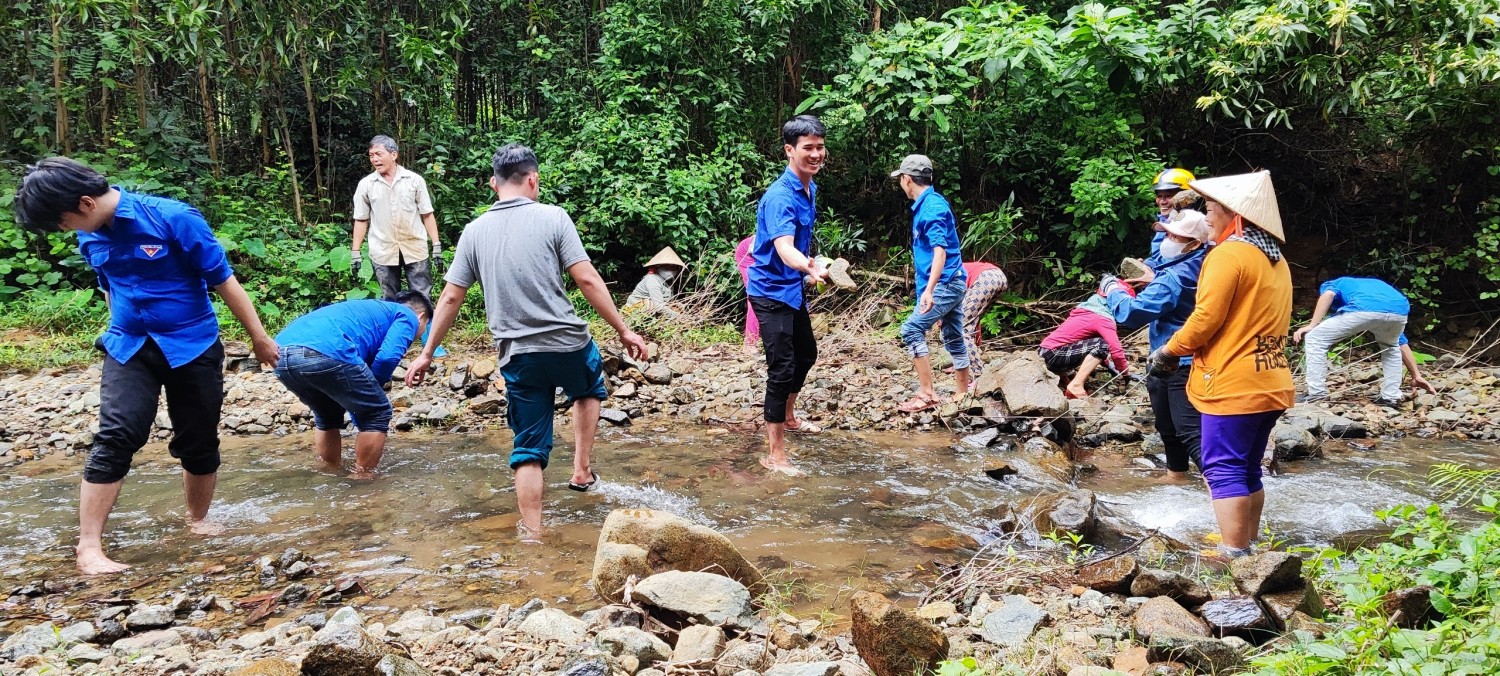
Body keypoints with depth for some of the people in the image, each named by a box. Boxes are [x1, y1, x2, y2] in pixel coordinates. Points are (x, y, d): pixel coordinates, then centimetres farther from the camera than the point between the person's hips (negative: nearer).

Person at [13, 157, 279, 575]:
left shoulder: (173, 219, -18)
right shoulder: (90, 237, 0)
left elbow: (223, 281, -12)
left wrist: (259, 339, -7)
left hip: (193, 347, -3)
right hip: (129, 349, 3)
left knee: (199, 443, 8)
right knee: (114, 438, -12)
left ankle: (198, 521, 30)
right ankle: (89, 546, -10)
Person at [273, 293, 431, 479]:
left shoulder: (370, 309, 42)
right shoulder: (407, 316, 19)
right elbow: (387, 357, -1)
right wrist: (373, 391, 18)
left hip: (282, 354, 9)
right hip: (325, 352, -8)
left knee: (327, 415, 33)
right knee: (378, 413, 12)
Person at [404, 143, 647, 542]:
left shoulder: (474, 231, 4)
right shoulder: (552, 217, -6)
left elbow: (450, 299, 7)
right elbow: (587, 280, -9)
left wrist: (426, 354, 17)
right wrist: (624, 330, -1)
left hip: (517, 356, 2)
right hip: (567, 344, -2)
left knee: (529, 449, 13)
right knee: (589, 390, 32)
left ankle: (532, 534, 15)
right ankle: (582, 472, 27)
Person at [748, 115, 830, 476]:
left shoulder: (810, 189, 4)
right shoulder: (780, 196, -25)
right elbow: (784, 248, -40)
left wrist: (810, 269, 28)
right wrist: (811, 268, -58)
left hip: (793, 287, 10)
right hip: (772, 290, -10)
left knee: (806, 353, 23)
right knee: (782, 367, -11)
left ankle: (788, 417, 45)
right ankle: (774, 453, -6)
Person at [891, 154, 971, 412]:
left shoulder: (931, 207, -17)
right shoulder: (926, 204, 13)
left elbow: (940, 250, -26)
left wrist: (929, 289, -35)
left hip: (944, 283, -10)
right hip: (952, 283, 10)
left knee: (911, 330, -13)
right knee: (953, 337, 13)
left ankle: (927, 393, -12)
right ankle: (963, 394, 20)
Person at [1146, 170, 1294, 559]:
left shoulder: (1228, 254, -12)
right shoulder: (1276, 260, 16)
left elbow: (1205, 319, -17)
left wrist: (1168, 352, -3)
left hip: (1233, 385, -9)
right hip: (1272, 384, 9)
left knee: (1224, 471, -6)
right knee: (1248, 470, 16)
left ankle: (1234, 559, -7)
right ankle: (1247, 545, 24)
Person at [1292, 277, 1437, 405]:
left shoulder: (1335, 284, 36)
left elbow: (1328, 294, 5)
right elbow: (1401, 343, 45)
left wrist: (1311, 326, -1)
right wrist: (1417, 376, 50)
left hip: (1365, 308, -6)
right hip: (1400, 308, 6)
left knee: (1316, 338, 12)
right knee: (1390, 347, 38)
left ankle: (1317, 393, 8)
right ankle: (1391, 397, 31)